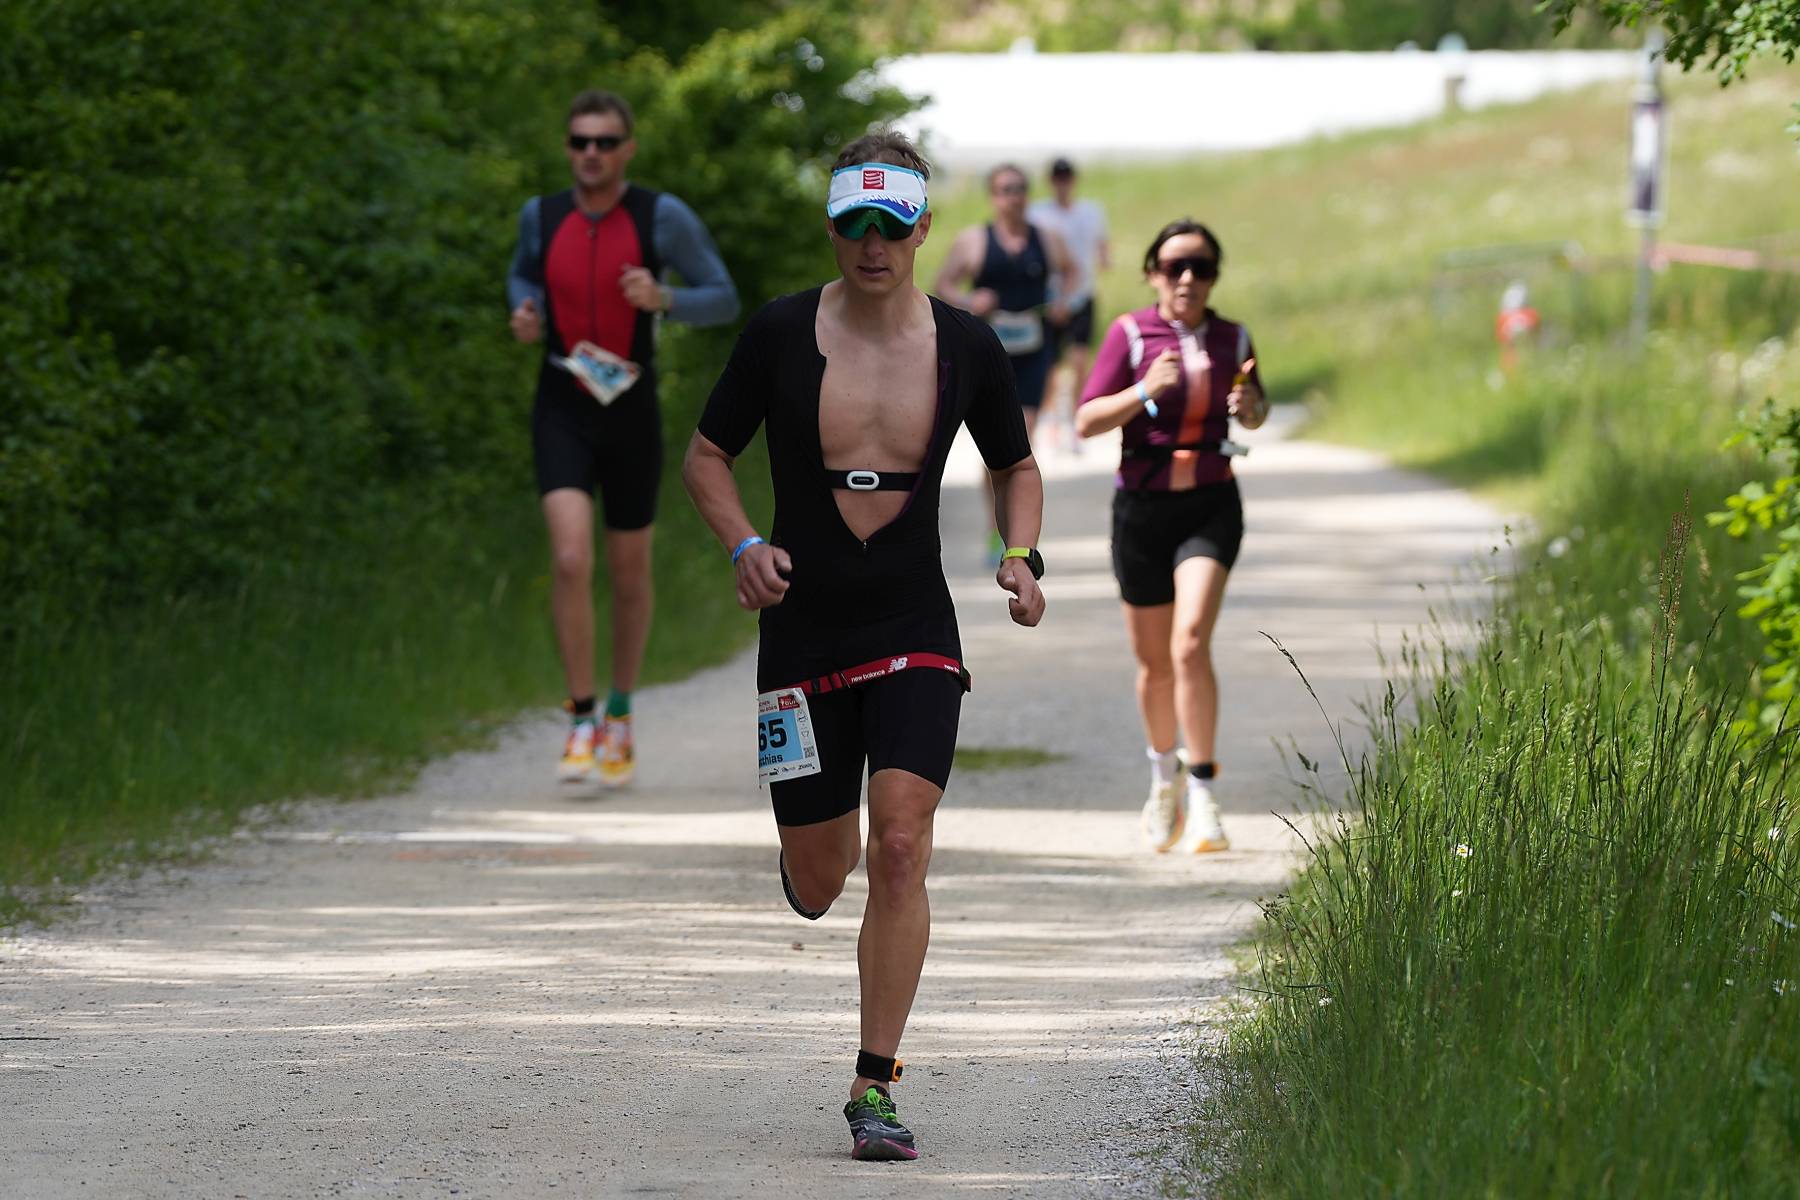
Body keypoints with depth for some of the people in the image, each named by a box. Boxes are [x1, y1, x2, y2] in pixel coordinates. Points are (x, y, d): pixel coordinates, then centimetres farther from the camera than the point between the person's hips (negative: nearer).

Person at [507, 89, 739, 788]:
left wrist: (663, 300, -23)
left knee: (629, 572, 12)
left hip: (631, 413, 0)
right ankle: (581, 721, -11)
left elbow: (724, 301, -4)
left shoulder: (662, 217, -8)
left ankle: (621, 713, 34)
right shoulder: (541, 215, 0)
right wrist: (523, 314, -1)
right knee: (570, 559, -19)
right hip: (561, 411, 0)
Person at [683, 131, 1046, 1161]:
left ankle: (877, 1087, -8)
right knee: (817, 889, 5)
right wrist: (744, 544, -13)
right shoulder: (782, 334, -5)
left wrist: (1022, 556, -3)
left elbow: (1018, 468, 15)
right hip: (803, 632, 0)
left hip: (916, 633, 0)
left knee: (900, 850, -17)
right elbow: (707, 457, 6)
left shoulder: (967, 347, -1)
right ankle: (817, 845, 46)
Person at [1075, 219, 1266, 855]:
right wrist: (1145, 391, -24)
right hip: (1143, 505, 0)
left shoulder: (1232, 339, 3)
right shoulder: (1130, 334, -5)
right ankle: (1164, 775, 36)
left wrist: (1248, 404, -4)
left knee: (1191, 642, -19)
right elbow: (1087, 421, -9)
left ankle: (1201, 791, -12)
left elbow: (1256, 414, 20)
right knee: (1154, 661, 10)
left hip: (1211, 506, 0)